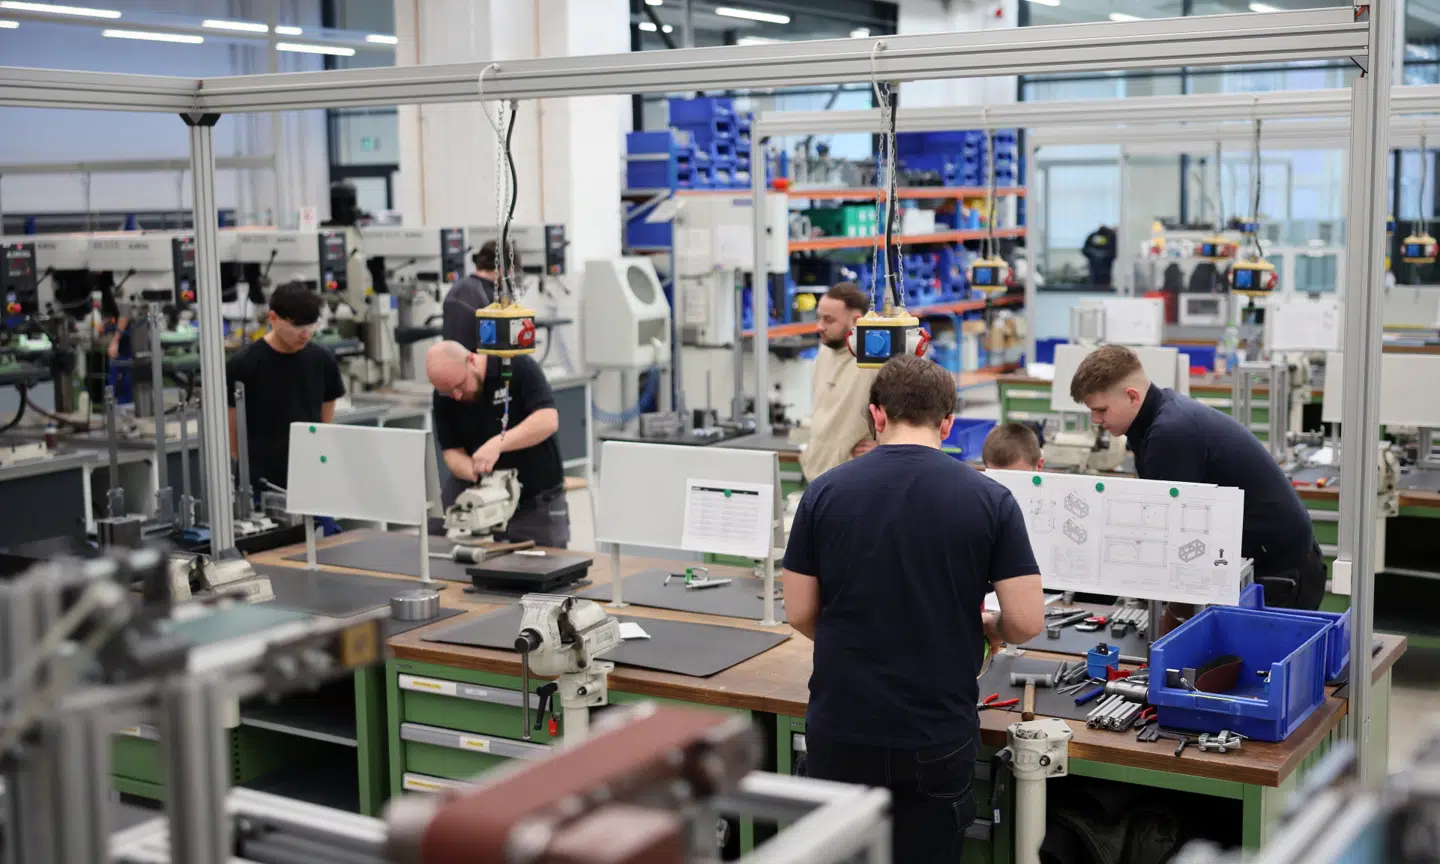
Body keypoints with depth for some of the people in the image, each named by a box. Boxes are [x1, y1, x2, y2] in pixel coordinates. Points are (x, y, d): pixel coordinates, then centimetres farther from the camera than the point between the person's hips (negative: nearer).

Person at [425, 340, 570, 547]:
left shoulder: (518, 367, -16)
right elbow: (451, 451, -3)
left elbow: (548, 420, -26)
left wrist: (497, 444, -38)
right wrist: (480, 475, -24)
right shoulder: (444, 396, -3)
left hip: (539, 501, -3)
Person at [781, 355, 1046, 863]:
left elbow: (799, 613, 1)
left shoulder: (825, 492, -4)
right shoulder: (989, 499, -7)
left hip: (841, 731, 1)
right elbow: (1027, 621, -9)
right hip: (935, 739, -1)